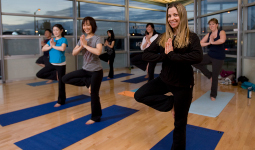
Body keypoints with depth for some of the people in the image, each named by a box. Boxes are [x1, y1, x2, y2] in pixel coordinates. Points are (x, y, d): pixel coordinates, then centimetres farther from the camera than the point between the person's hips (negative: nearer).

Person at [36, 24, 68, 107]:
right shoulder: (51, 40, 8)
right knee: (39, 74, 3)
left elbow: (62, 48, -28)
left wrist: (53, 46, -14)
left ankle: (61, 101, 15)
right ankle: (56, 75, 11)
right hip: (52, 63, 6)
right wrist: (50, 46, -15)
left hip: (61, 64, -6)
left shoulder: (63, 39, -8)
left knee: (61, 83, 2)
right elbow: (43, 49, 1)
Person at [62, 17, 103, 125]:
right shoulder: (82, 39, 7)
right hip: (85, 69, 7)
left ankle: (95, 117, 19)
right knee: (65, 78, 1)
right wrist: (81, 46, -15)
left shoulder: (96, 38, -10)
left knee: (94, 94, 0)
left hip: (96, 71, -6)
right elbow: (74, 53, 1)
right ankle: (88, 82, 3)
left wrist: (85, 45, -19)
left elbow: (98, 52, -29)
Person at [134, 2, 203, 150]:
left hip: (183, 84, -4)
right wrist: (165, 55, -20)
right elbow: (146, 55, -5)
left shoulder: (191, 37, -10)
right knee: (139, 95, -3)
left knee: (180, 122, 9)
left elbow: (198, 57, -30)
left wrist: (171, 55, -25)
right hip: (165, 79, 4)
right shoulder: (163, 38, 2)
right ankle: (170, 102, 5)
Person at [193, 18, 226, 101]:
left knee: (215, 77, 1)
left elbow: (222, 40, -30)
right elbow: (200, 43, 0)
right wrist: (208, 43, -14)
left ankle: (213, 95, 23)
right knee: (195, 62, -14)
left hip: (218, 58, -5)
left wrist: (212, 42, -17)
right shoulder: (208, 34, 7)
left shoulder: (221, 32, -7)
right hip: (209, 55, 5)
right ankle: (210, 75, 4)